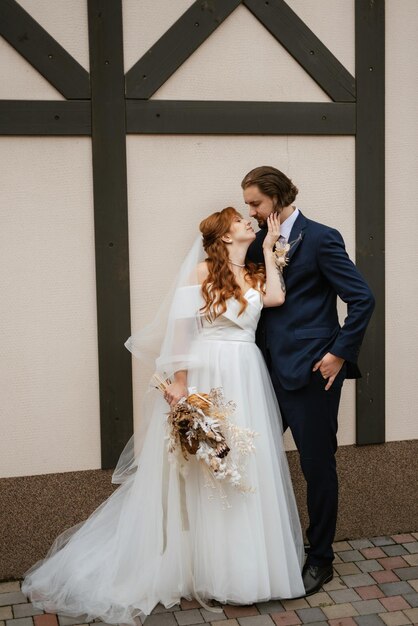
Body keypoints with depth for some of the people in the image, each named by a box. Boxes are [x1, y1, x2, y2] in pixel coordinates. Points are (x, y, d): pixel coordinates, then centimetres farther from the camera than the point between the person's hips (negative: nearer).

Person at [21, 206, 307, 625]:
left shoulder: (256, 276, 14)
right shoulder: (203, 270, -1)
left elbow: (276, 297, -8)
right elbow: (181, 327, -8)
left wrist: (268, 249, 3)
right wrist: (178, 383, -16)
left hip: (246, 379, 5)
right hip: (206, 376, -5)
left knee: (248, 468, 9)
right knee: (200, 469, 3)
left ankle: (244, 565, 24)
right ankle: (202, 566, 17)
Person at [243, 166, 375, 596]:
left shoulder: (320, 239, -9)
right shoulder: (257, 244, 10)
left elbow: (362, 299, -11)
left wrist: (340, 353, -12)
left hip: (311, 372, -6)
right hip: (270, 371, 6)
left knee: (318, 465, 5)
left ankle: (320, 559, 22)